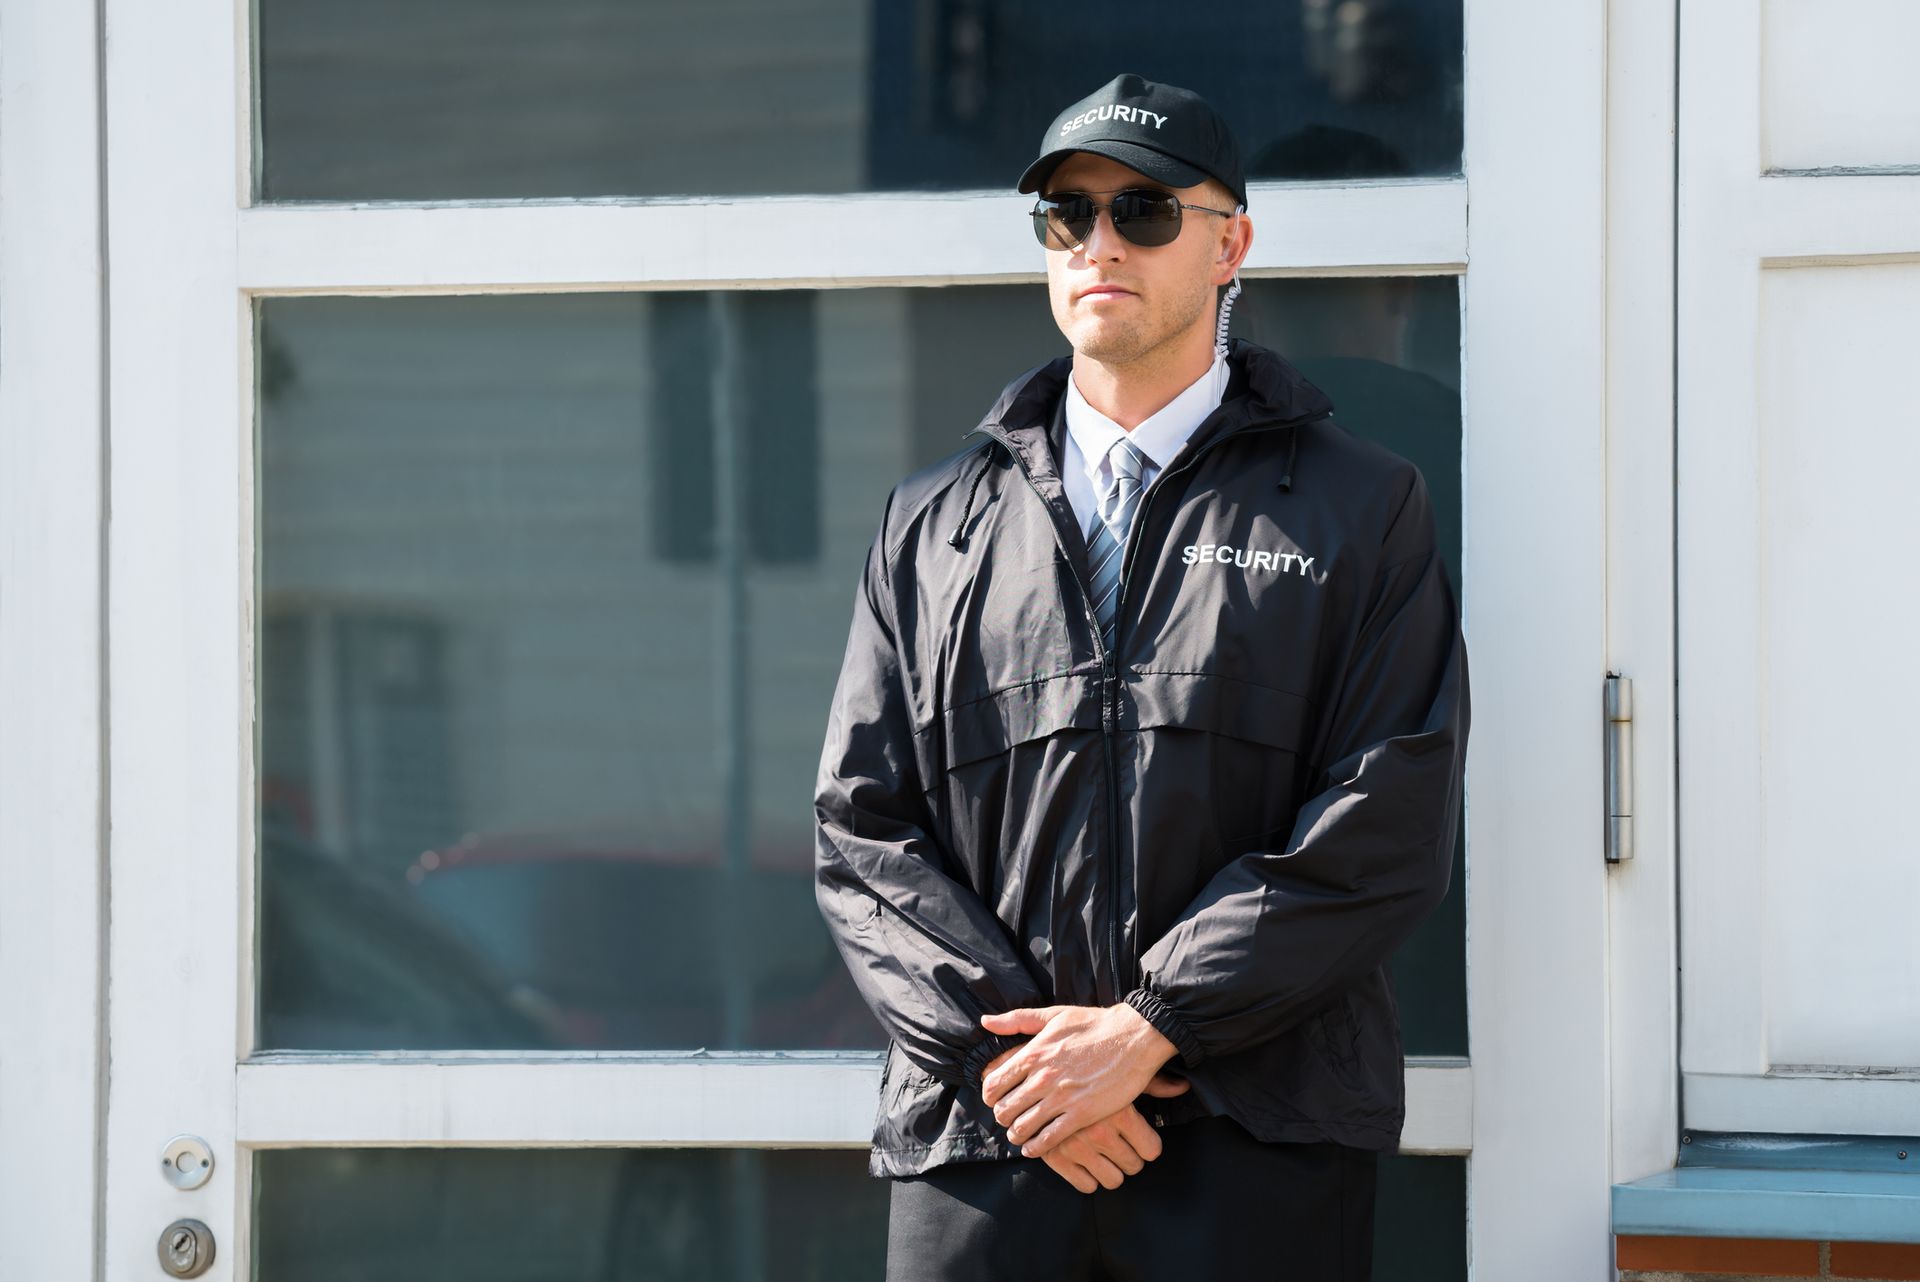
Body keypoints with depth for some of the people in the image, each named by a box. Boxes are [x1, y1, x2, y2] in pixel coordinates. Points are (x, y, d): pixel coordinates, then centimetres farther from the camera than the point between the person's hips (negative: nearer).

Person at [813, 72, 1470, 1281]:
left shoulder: (1361, 508, 7)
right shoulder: (932, 525, 15)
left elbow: (1385, 832, -3)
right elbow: (862, 829, 9)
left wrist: (1147, 1031, -11)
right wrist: (998, 1043, -7)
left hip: (1260, 1149, -2)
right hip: (976, 1141, 2)